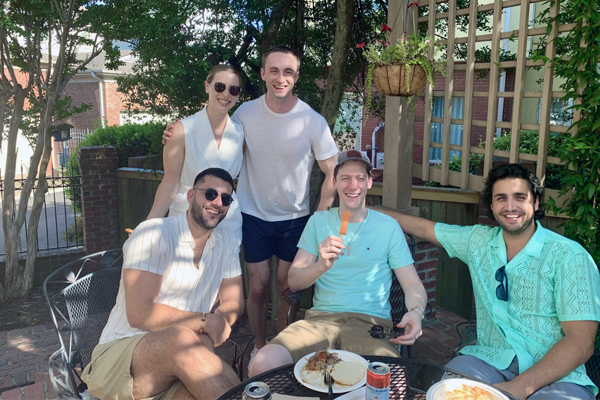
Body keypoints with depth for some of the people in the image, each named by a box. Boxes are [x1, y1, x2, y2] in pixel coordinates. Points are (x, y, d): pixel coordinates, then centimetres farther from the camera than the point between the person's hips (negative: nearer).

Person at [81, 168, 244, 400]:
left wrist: (218, 321, -14)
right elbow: (140, 314, -20)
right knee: (182, 339, -36)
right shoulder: (154, 234, -13)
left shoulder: (226, 241, 7)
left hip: (178, 360, 4)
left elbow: (233, 302, 8)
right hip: (119, 354, -3)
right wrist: (206, 321, -18)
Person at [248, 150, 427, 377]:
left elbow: (413, 285, 7)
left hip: (371, 323, -2)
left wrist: (416, 313, -16)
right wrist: (321, 266, -15)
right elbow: (294, 282, 7)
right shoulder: (318, 221, 13)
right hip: (321, 318, 2)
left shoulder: (388, 227, 9)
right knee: (262, 366, -23)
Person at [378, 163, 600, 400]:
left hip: (555, 375, -1)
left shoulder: (569, 256, -6)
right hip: (488, 360, 2)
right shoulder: (479, 241, 7)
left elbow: (580, 342, -11)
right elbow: (423, 228, 19)